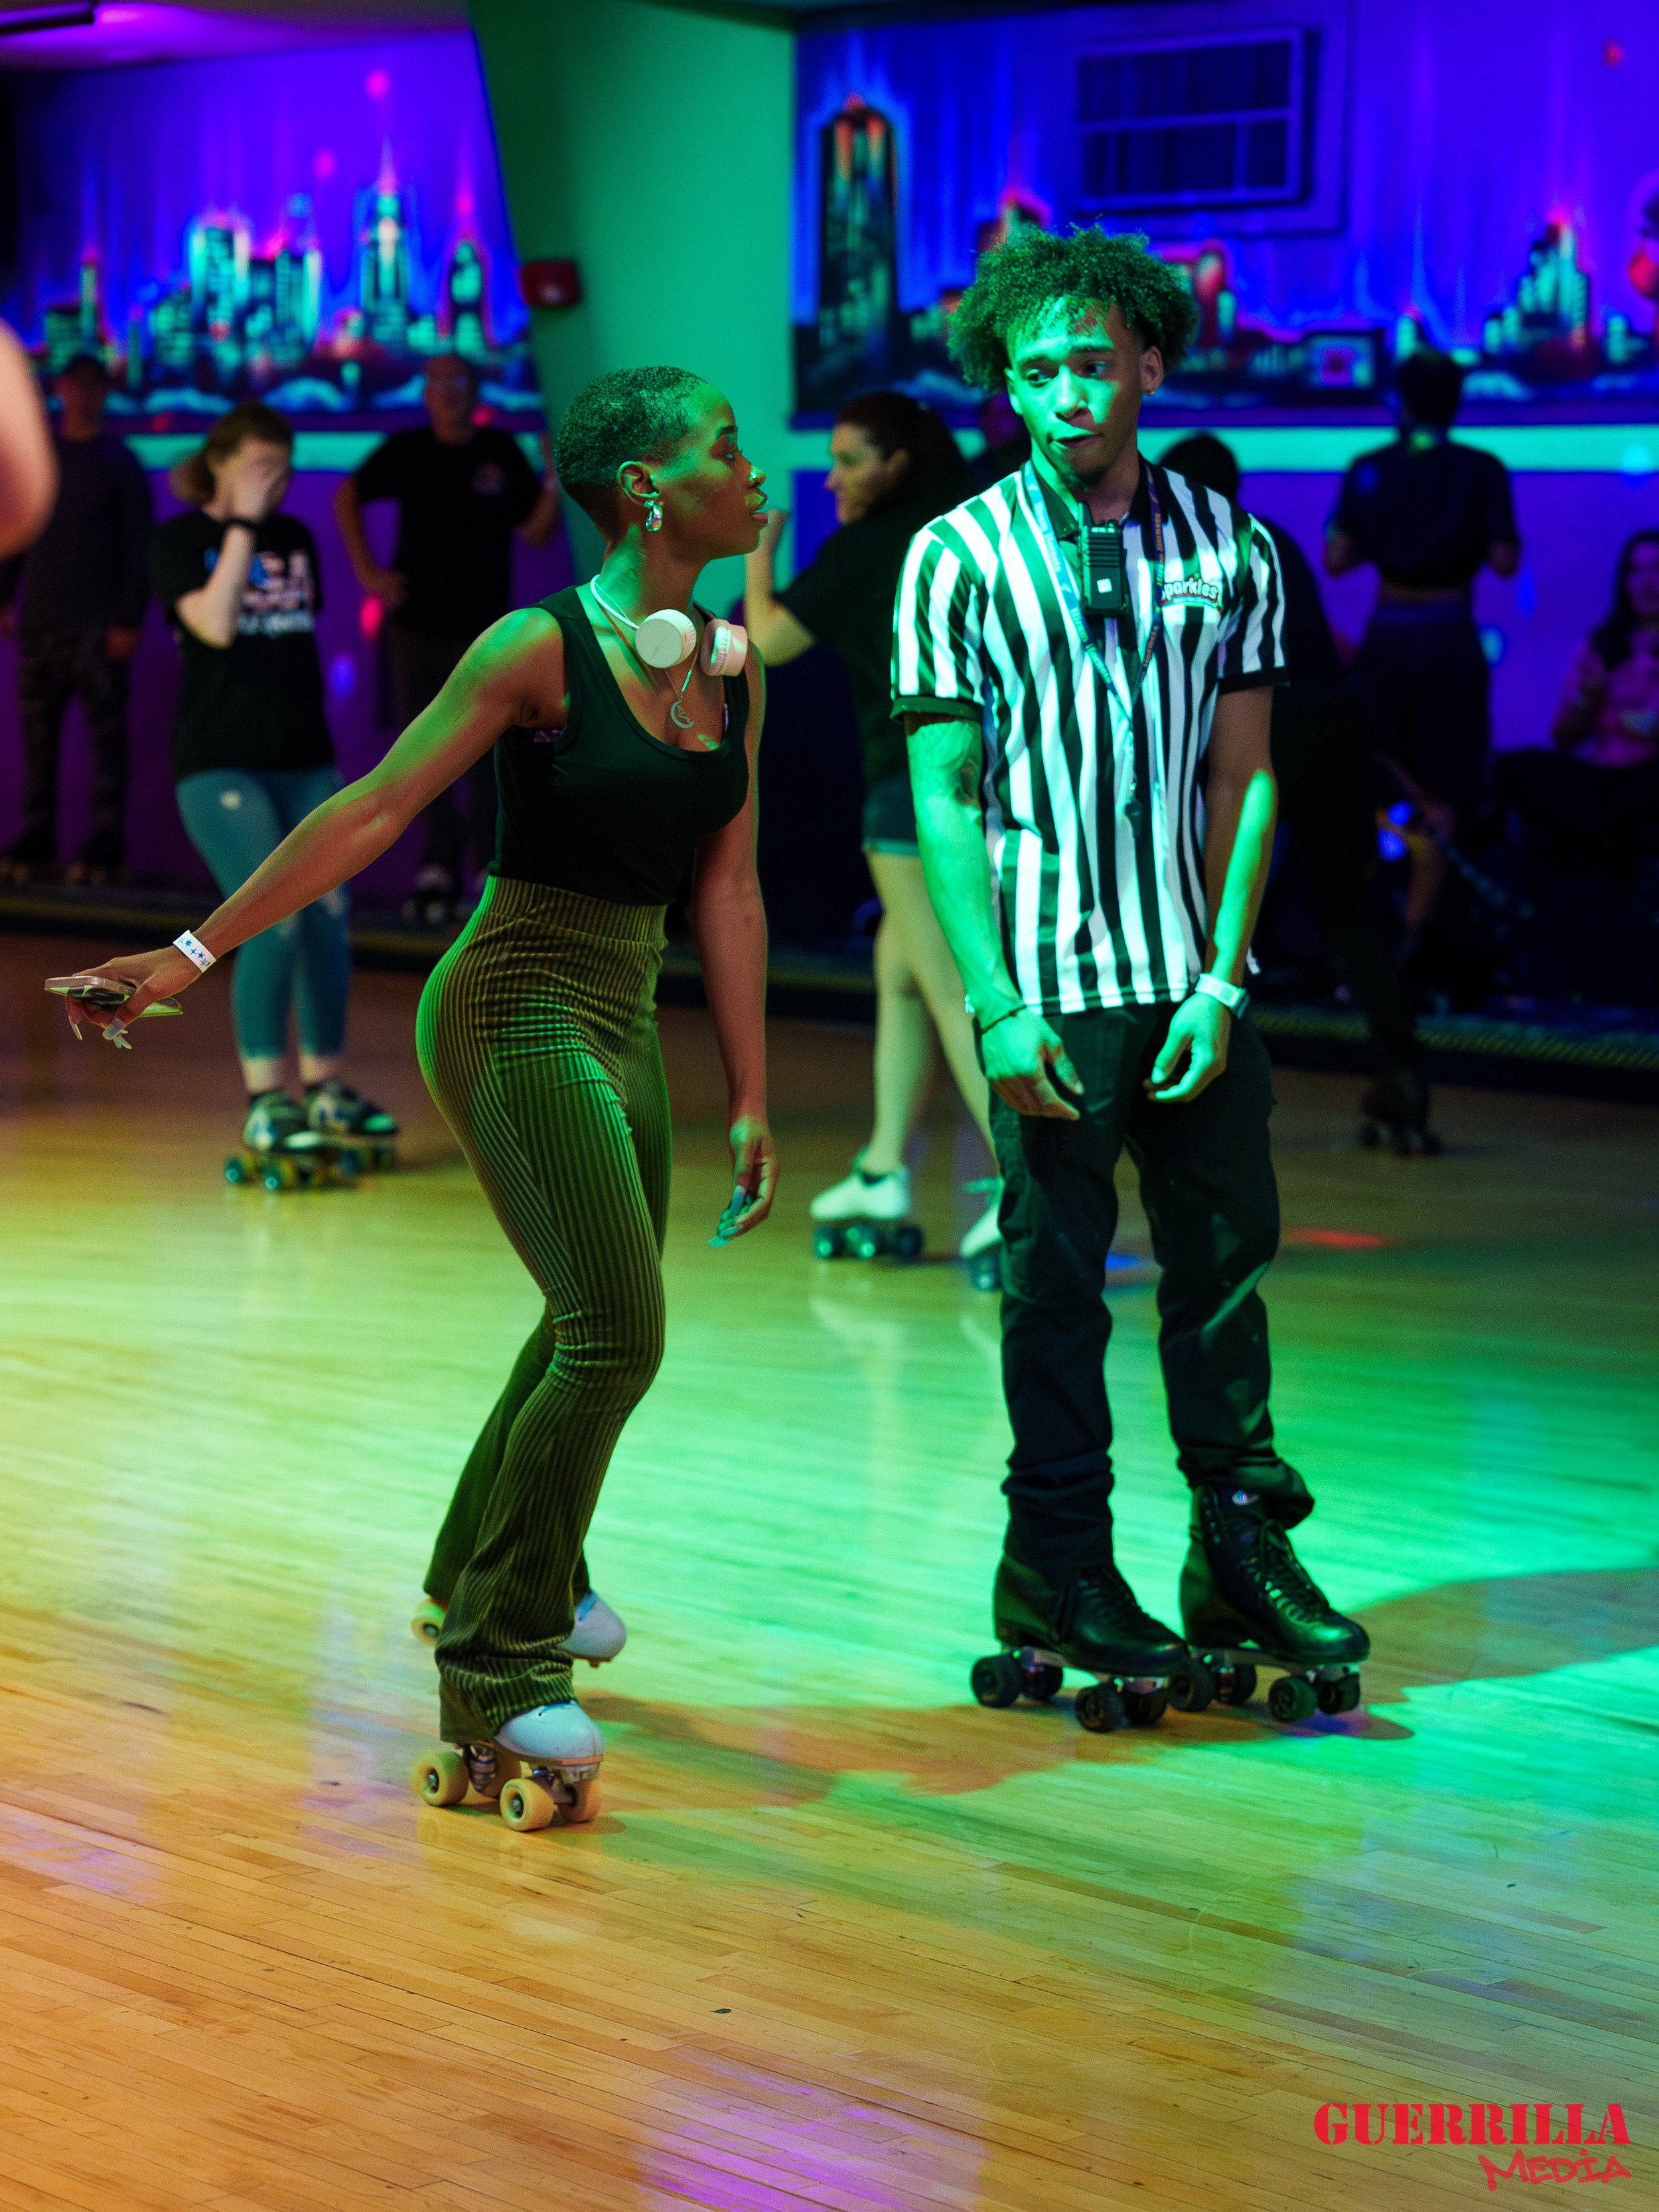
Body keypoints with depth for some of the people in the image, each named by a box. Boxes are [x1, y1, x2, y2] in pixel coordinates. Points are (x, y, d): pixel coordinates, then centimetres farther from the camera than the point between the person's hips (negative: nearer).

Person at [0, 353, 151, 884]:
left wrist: (130, 619, -10)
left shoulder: (119, 462, 1)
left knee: (105, 735, -3)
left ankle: (106, 844, -1)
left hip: (98, 626, -4)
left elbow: (139, 545, -2)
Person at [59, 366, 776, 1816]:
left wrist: (751, 1101, 9)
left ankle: (499, 1569, 45)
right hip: (517, 1006, -7)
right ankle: (498, 1670, -4)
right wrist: (196, 954, -16)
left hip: (624, 1018, 7)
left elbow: (728, 892, 8)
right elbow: (372, 812, -14)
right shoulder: (542, 649, -15)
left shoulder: (735, 666, 5)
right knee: (616, 1334, -17)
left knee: (599, 1323, 19)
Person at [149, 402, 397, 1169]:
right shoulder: (180, 539, -3)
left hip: (305, 760, 6)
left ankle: (326, 1087, 18)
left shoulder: (295, 536, 14)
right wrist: (242, 526, -15)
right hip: (220, 764, -6)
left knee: (329, 921, 4)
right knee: (274, 920, -18)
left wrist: (312, 726, 15)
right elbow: (215, 624, -19)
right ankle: (265, 1101, -13)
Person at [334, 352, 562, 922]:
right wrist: (366, 570, 8)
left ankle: (488, 871, 0)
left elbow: (534, 533, 2)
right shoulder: (405, 451, 3)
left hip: (481, 628, -2)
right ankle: (439, 862, 15)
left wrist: (554, 489, -16)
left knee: (482, 752, -5)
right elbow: (348, 497, 16)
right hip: (414, 625, 2)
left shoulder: (501, 452, 0)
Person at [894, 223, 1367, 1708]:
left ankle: (1242, 1550, 20)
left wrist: (1223, 981, -4)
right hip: (1053, 981, -3)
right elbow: (945, 797, -4)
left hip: (1194, 979, 3)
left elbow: (1244, 782, 4)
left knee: (1229, 1254, 7)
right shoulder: (958, 557, -2)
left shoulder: (1230, 549, 4)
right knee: (1057, 1278, 3)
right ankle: (1058, 1572, 14)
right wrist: (997, 1007, -10)